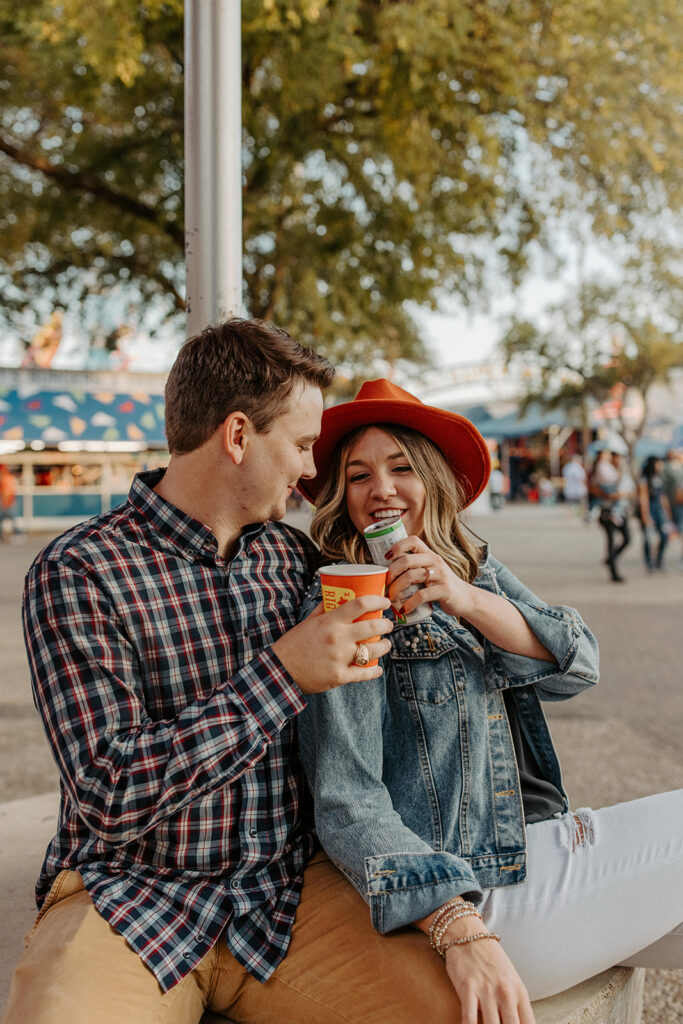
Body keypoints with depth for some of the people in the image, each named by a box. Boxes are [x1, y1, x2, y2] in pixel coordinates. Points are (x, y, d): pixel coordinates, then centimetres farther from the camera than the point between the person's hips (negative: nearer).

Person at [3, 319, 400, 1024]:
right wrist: (282, 675, -18)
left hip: (285, 888, 4)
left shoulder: (293, 557, 8)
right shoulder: (77, 572, -9)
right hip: (128, 895, -3)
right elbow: (111, 794, -17)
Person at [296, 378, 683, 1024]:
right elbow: (347, 801, -18)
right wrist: (461, 931, -30)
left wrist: (468, 601, -21)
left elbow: (579, 667, -5)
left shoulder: (479, 572, 10)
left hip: (540, 843, 6)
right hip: (465, 889, -6)